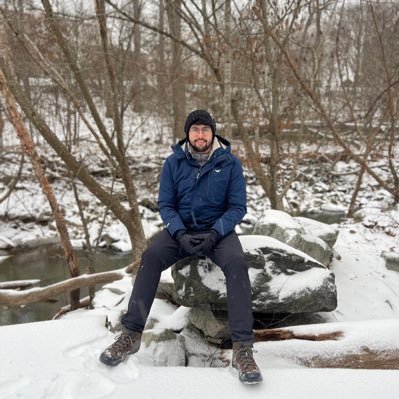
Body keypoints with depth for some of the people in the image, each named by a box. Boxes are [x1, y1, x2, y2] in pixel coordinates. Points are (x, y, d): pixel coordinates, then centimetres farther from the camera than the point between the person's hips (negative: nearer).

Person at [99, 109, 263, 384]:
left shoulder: (230, 162, -5)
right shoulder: (174, 162, -1)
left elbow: (238, 206, -4)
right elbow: (165, 204, 0)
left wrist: (214, 234, -20)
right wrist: (180, 234, -18)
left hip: (218, 229, -1)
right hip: (181, 229, 2)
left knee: (237, 263, -32)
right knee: (151, 257, -27)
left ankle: (243, 347, -29)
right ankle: (132, 334, -18)